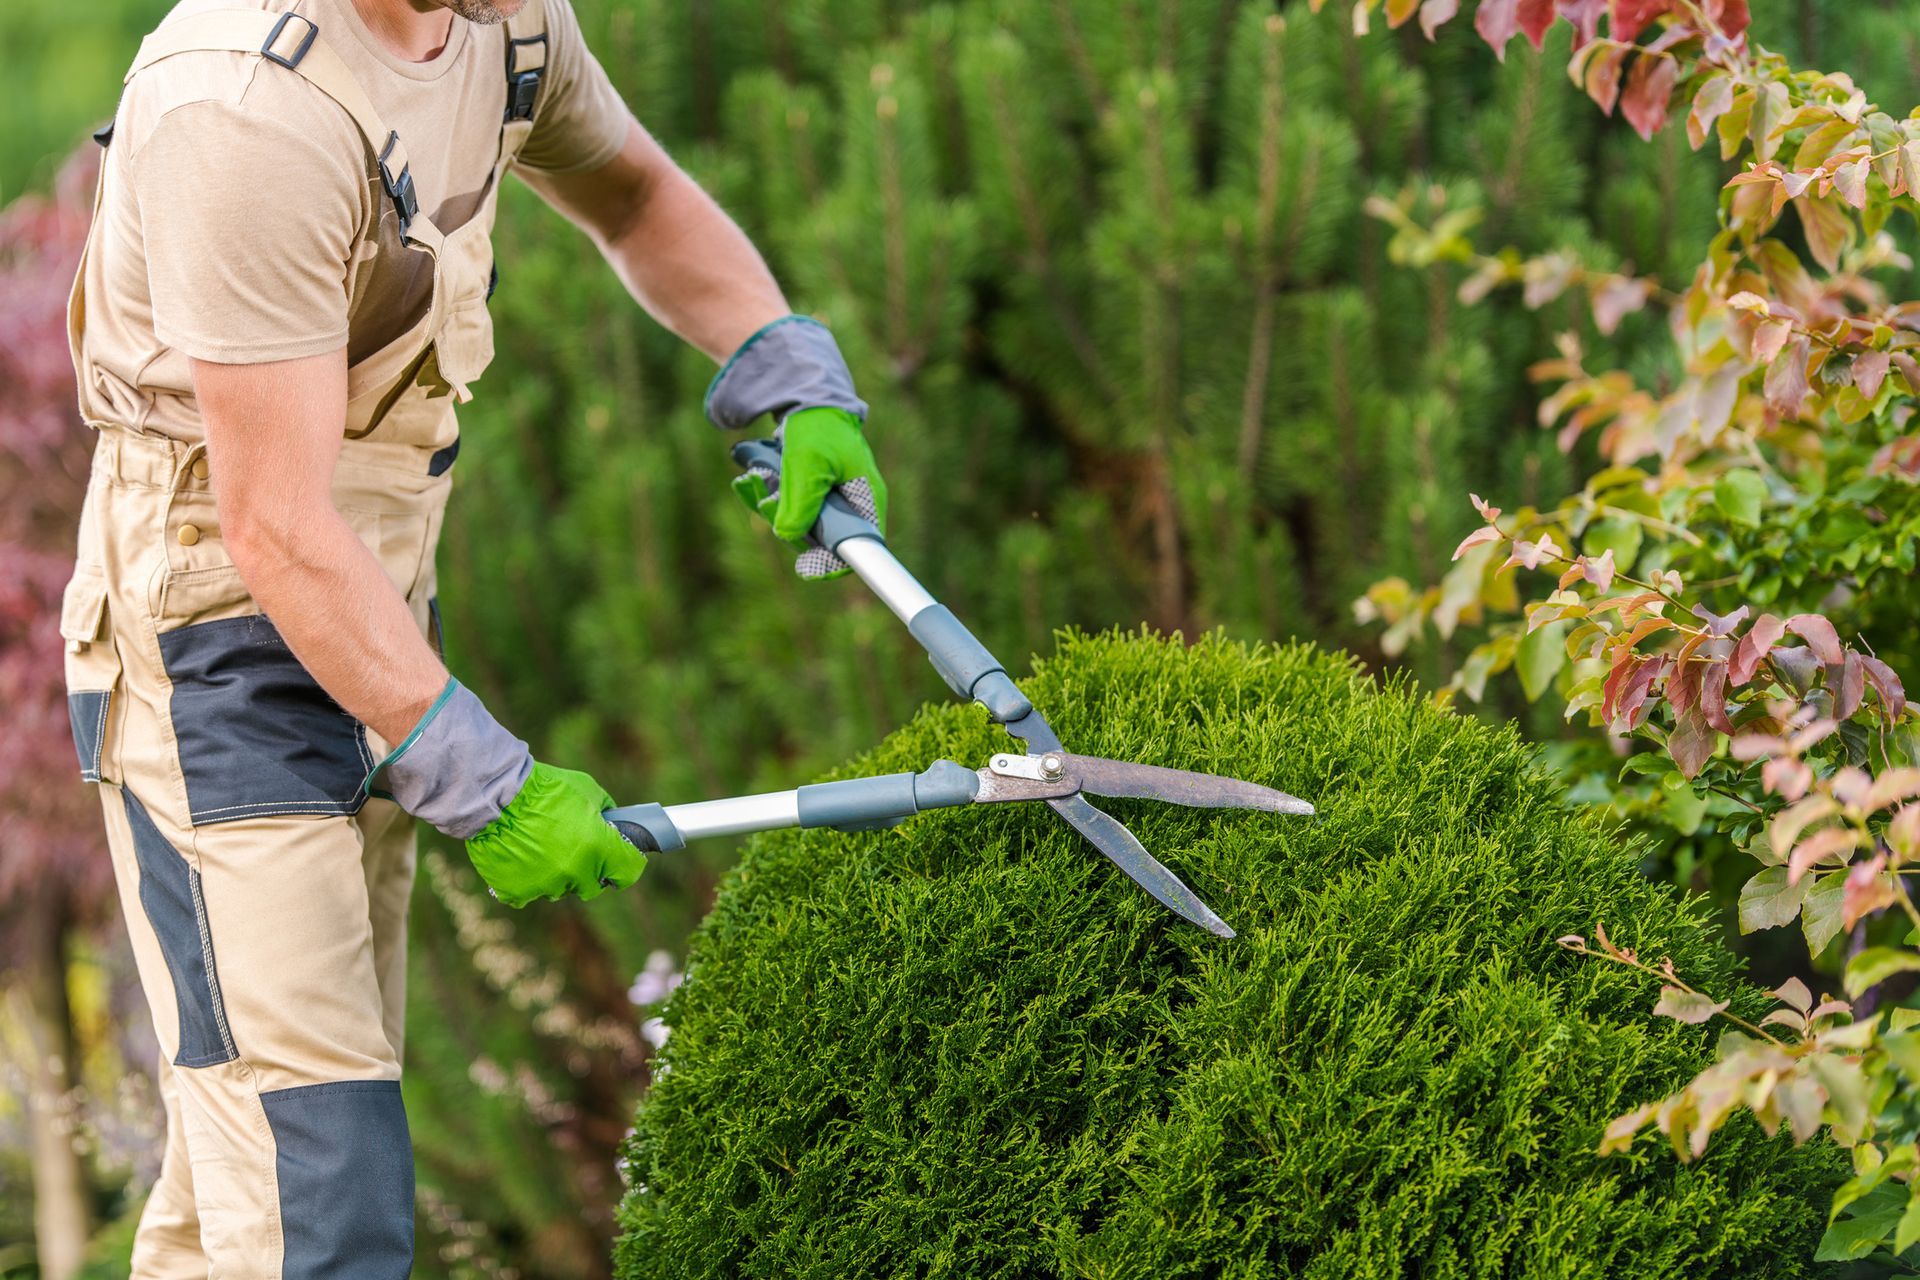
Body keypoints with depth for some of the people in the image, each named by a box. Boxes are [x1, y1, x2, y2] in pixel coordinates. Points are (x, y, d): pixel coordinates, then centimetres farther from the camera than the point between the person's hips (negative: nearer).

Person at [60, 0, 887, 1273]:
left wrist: (801, 390, 7)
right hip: (215, 644, -9)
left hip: (370, 629, 9)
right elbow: (277, 532, -26)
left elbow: (639, 195, 23)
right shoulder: (253, 106, -28)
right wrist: (483, 785, -23)